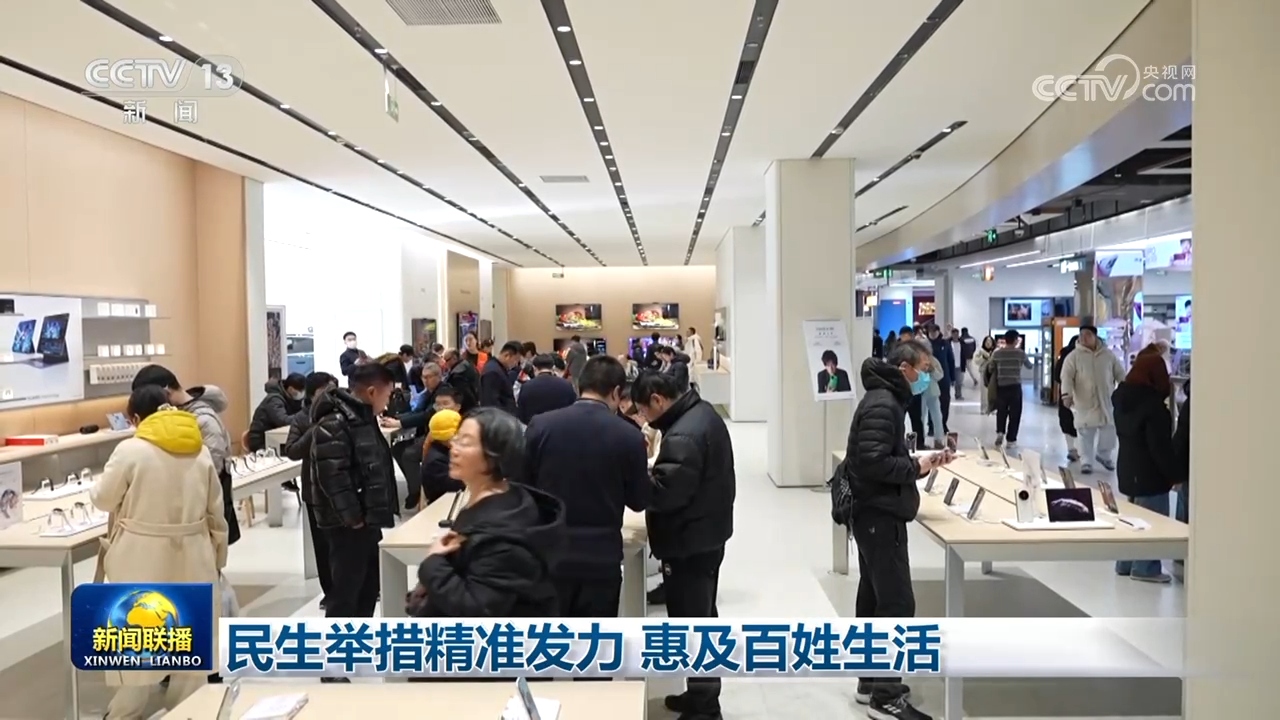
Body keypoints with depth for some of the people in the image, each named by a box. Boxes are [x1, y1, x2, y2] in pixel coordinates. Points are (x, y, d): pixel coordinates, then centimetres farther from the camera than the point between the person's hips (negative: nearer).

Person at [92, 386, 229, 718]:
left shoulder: (130, 450, -11)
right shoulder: (200, 451, 3)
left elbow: (103, 498, 2)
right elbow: (216, 513, 7)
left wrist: (96, 487, 25)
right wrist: (217, 557, 16)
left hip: (143, 560, -4)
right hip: (192, 558, 4)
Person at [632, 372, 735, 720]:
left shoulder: (682, 436, -26)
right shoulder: (703, 412, 6)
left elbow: (665, 492, -27)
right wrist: (653, 470, 5)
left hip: (689, 541, -11)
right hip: (708, 532, 11)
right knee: (703, 618, 21)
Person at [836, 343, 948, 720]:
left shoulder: (884, 400, 15)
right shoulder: (883, 405, -18)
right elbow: (872, 463, -26)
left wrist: (919, 462, 5)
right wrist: (916, 467, -15)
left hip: (874, 513, 11)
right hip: (880, 515, -11)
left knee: (874, 598, 15)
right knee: (897, 603, -7)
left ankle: (870, 680, 25)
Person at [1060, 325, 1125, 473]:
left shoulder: (1108, 354, 4)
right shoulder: (1074, 356, -5)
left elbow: (1120, 374, 10)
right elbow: (1067, 376, -13)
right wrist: (1067, 394, -27)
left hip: (1106, 401, 3)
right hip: (1084, 402, -3)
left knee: (1109, 431, 9)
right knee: (1086, 433, 1)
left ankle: (1104, 455, 31)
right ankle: (1086, 461, 10)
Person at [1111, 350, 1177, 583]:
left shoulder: (1122, 397, 4)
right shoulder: (1152, 403, -21)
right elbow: (1161, 446, -20)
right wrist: (1175, 474, -12)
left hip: (1128, 467, 9)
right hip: (1150, 471, -8)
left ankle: (1126, 563, 25)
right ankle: (1145, 568, 9)